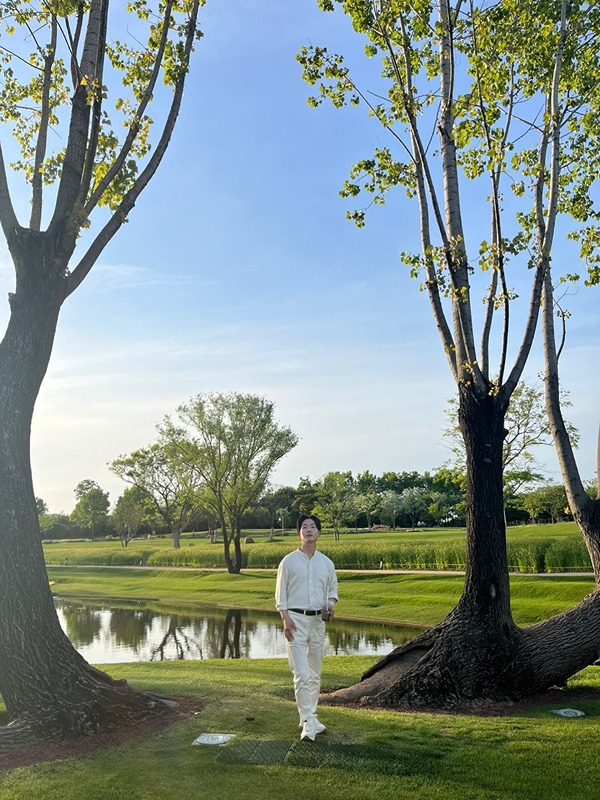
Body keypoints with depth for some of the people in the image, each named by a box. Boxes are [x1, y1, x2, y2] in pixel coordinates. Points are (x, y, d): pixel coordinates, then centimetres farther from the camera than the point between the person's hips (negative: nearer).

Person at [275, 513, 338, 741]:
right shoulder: (289, 561, -2)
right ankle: (308, 722, -7)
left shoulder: (326, 563, 8)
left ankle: (310, 717, 25)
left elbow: (333, 588, 16)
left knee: (315, 673, 12)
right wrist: (285, 618, -13)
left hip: (318, 620, 4)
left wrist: (330, 605, -4)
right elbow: (280, 593, -2)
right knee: (301, 673, -10)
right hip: (296, 619, -4)